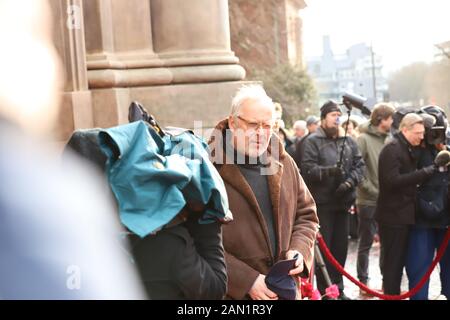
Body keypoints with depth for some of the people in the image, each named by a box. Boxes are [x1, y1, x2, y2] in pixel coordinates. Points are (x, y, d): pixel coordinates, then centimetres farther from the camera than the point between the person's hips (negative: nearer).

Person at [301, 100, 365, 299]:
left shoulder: (349, 141, 11)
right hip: (322, 203, -5)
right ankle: (324, 291, 8)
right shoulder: (313, 141, -4)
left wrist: (350, 181, -9)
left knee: (341, 247, 12)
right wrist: (328, 171, -27)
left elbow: (359, 165, 7)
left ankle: (338, 289, 24)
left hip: (343, 202, 5)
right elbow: (308, 169, -13)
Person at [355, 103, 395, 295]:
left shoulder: (388, 139, 7)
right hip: (368, 201, -5)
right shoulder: (364, 139, -10)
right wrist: (373, 191, -16)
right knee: (366, 243, 5)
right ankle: (363, 281, 16)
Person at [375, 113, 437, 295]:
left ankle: (395, 294, 24)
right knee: (392, 261, -3)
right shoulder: (392, 149, -15)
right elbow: (393, 181, -25)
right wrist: (424, 173, -24)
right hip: (393, 216, -9)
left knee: (399, 260, 16)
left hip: (404, 214, 9)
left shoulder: (408, 149, 16)